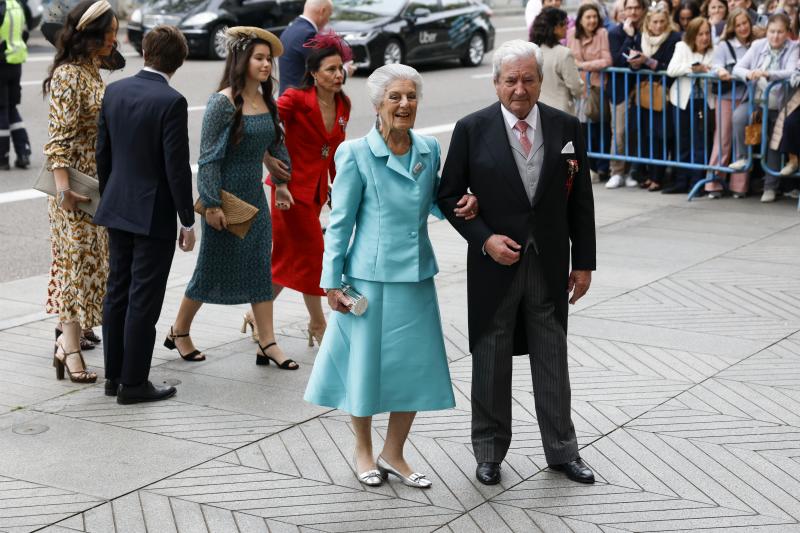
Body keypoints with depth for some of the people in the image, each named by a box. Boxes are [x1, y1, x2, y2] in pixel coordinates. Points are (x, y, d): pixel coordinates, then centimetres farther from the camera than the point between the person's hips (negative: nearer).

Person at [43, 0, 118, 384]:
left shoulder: (92, 71, 11)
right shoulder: (68, 75, -16)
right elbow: (58, 136, -21)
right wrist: (64, 187, -28)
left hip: (100, 179, 9)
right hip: (78, 182, -9)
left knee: (88, 257, 15)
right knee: (79, 258, -6)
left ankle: (69, 328, 26)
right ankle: (70, 347, -2)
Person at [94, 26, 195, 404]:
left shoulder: (114, 92, 3)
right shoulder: (171, 102, -17)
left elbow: (103, 152, 9)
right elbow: (177, 166, -17)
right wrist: (187, 221, -8)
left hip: (117, 208, 7)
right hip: (154, 214, -7)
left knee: (117, 294, 14)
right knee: (144, 301, 0)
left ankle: (114, 376, 22)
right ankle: (133, 383, 6)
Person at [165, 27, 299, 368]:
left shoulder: (266, 102, 4)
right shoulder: (224, 102, -16)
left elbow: (276, 144, 18)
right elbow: (208, 156, -17)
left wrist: (281, 182, 15)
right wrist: (211, 204, -19)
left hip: (255, 197, 7)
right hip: (227, 198, -7)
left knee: (261, 269, 6)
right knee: (213, 268, 5)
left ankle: (267, 344, 10)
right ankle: (178, 333, 24)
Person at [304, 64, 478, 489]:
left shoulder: (429, 149, 4)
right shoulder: (356, 154, -9)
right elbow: (340, 222, -6)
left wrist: (460, 205, -5)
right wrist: (332, 282, -7)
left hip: (416, 277, 5)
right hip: (370, 276, -4)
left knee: (416, 367, 8)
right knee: (366, 364, 7)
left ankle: (393, 454, 27)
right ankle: (363, 452, 30)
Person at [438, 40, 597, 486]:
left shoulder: (566, 128, -1)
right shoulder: (472, 129, -7)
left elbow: (580, 199, 4)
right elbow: (450, 196, -3)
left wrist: (584, 261, 3)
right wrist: (485, 239, -15)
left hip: (550, 264, 2)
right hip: (494, 263, -1)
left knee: (553, 359, 10)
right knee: (491, 360, 10)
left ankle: (562, 450, 24)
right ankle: (490, 451, 25)